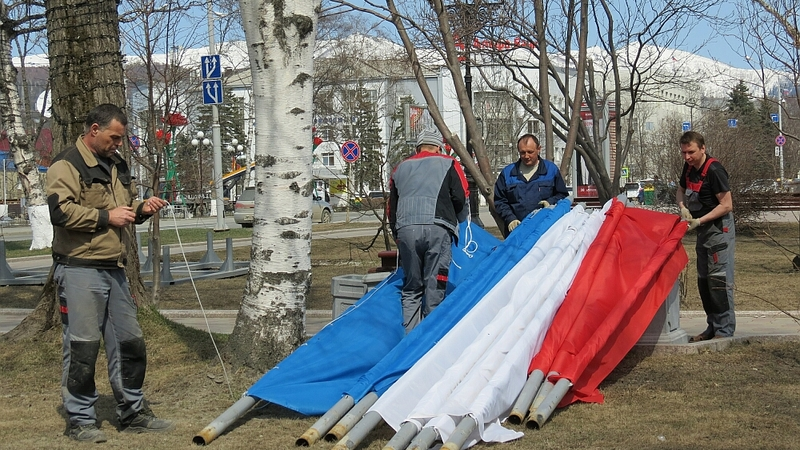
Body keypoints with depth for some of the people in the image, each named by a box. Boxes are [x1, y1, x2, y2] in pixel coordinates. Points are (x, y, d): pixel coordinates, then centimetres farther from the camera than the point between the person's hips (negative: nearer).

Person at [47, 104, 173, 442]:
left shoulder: (117, 165, 17)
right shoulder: (67, 165, -9)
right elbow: (60, 211, -21)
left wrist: (141, 210, 8)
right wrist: (106, 217, -18)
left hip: (114, 269, 8)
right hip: (80, 270, -8)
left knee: (129, 343, 11)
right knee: (82, 346, -5)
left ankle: (133, 413, 23)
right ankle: (80, 420, 5)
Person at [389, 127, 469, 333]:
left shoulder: (401, 168, 24)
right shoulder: (449, 164, 13)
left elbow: (392, 207, 22)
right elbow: (461, 199, 5)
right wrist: (457, 221, 23)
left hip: (405, 230, 3)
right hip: (437, 228, -3)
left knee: (411, 288, 9)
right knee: (434, 286, -2)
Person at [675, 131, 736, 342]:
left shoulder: (714, 170, -20)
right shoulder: (689, 168, 5)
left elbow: (726, 205, -21)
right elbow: (681, 190, 22)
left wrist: (699, 221, -24)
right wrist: (683, 207, 0)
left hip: (719, 228, -9)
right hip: (704, 230, 9)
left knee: (719, 279, -11)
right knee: (704, 280, 13)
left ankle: (724, 330, -8)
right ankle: (712, 327, 21)